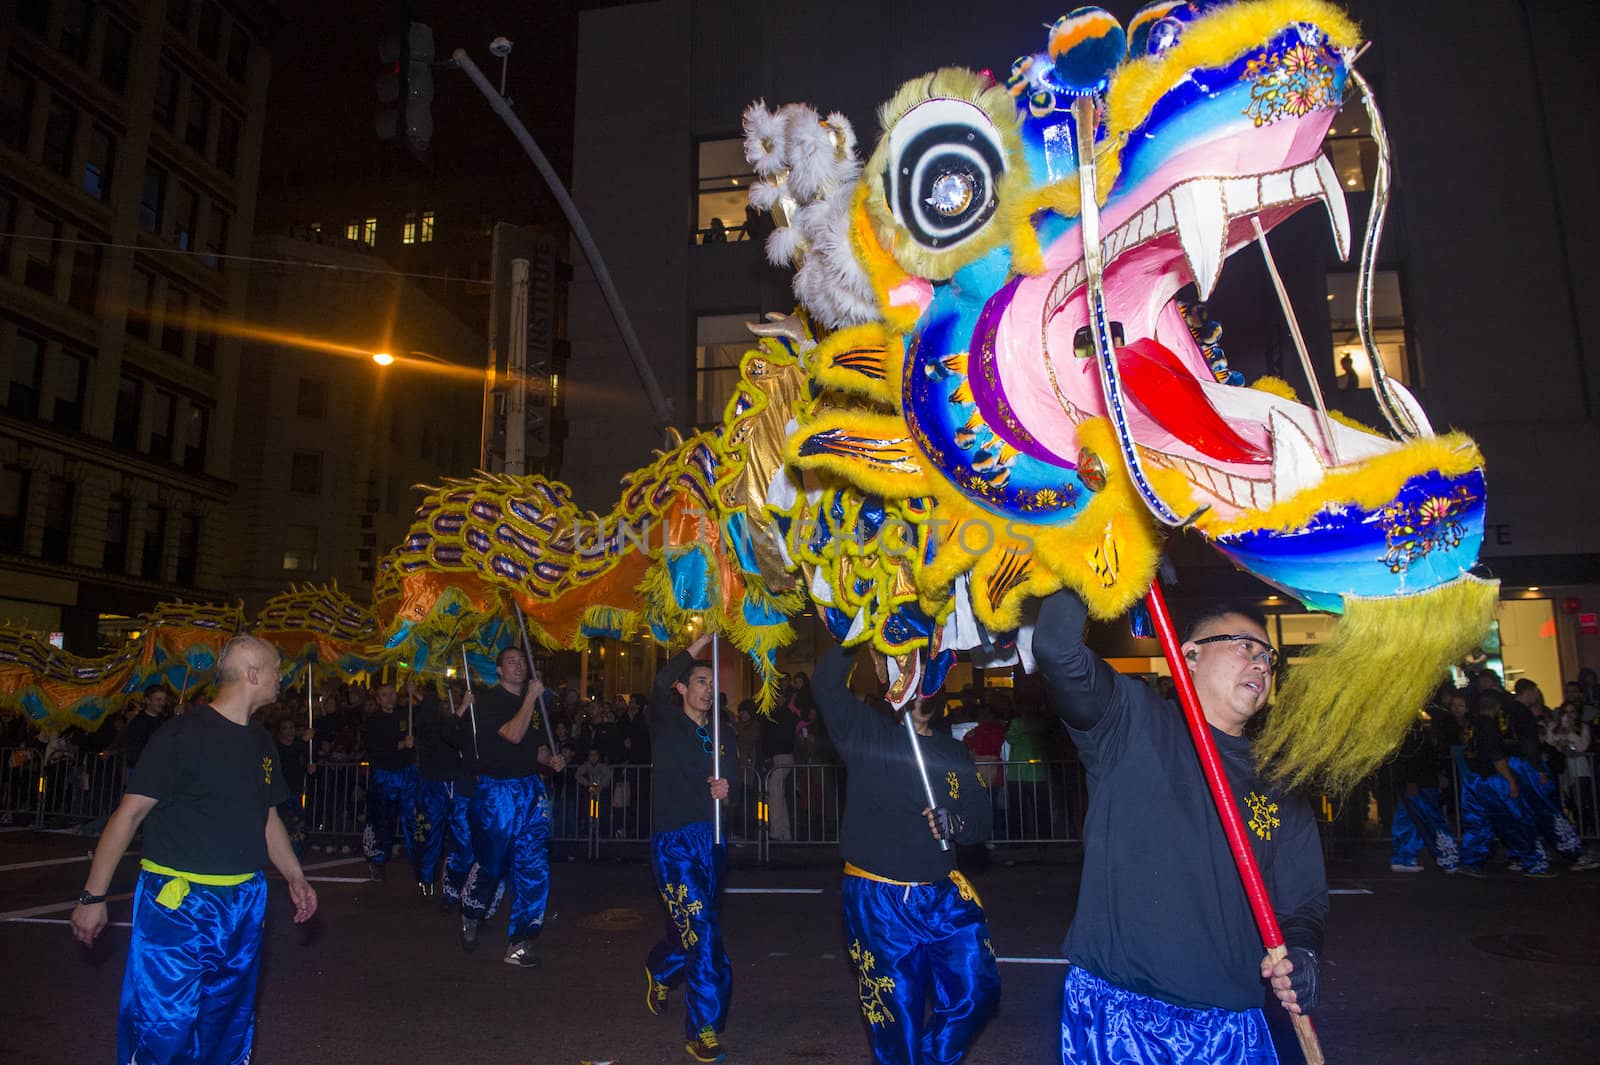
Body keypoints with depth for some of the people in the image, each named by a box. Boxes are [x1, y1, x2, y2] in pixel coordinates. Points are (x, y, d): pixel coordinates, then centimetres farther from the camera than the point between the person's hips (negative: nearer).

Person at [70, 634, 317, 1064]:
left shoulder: (261, 743, 9)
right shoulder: (182, 735, -13)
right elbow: (130, 814, -12)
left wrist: (295, 877, 14)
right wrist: (94, 895, -13)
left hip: (244, 903, 7)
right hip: (177, 901, -7)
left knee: (229, 1025, 16)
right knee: (162, 1025, -1)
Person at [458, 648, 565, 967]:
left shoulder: (532, 703, 13)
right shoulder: (488, 700, -8)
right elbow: (513, 735, -22)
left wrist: (551, 760, 1)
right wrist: (531, 697, -17)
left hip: (531, 791, 5)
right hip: (496, 792, -5)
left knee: (534, 868, -2)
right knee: (492, 866, 8)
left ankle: (519, 943, 6)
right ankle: (470, 916, 39)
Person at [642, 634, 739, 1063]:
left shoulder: (720, 735, 15)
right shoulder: (667, 725, 0)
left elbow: (735, 790, 16)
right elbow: (660, 685, -22)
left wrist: (727, 791, -8)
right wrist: (700, 643, -24)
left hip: (712, 841, 6)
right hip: (673, 840, -6)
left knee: (693, 931, 16)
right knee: (701, 930, -15)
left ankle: (660, 972, 47)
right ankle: (704, 1029, -4)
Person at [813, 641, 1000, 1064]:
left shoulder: (953, 752, 11)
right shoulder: (868, 732, -1)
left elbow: (982, 817, 7)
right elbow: (826, 685, -15)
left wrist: (955, 822, -14)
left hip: (944, 895, 4)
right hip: (878, 900, -4)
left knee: (977, 990, 5)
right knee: (896, 1014, 6)